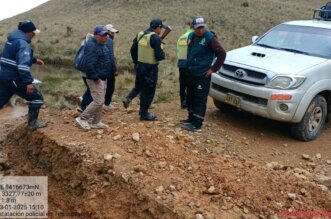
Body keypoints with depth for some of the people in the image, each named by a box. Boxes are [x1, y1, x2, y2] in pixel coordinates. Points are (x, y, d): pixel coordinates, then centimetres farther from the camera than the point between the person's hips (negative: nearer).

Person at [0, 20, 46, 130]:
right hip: (15, 78, -9)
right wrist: (28, 82, -30)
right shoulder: (23, 44, -18)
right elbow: (23, 65, -29)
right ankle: (32, 123, 14)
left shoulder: (12, 40, 13)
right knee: (37, 97, 6)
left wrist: (34, 60, 34)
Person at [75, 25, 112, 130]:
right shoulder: (92, 46, -19)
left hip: (102, 78, 10)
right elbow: (89, 64, -27)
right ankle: (82, 119, 4)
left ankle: (96, 122, 23)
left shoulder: (102, 45, 14)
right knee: (98, 101, -9)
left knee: (100, 101, 13)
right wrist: (95, 78, -23)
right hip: (95, 79, -10)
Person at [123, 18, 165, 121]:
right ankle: (144, 114, 13)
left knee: (139, 86, 26)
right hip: (151, 68, -6)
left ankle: (128, 98, 3)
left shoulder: (140, 35, 6)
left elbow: (133, 51, 11)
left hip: (140, 66, 6)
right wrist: (163, 54, 2)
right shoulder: (156, 38, -16)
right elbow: (159, 56, -21)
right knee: (148, 91, 5)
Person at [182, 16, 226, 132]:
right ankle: (191, 119, 30)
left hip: (202, 75, -7)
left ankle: (197, 125, 0)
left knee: (200, 100, -4)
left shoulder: (210, 38, -13)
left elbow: (222, 53, -15)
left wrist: (213, 69, -14)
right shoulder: (191, 36, 8)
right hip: (190, 73, 8)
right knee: (190, 97, 16)